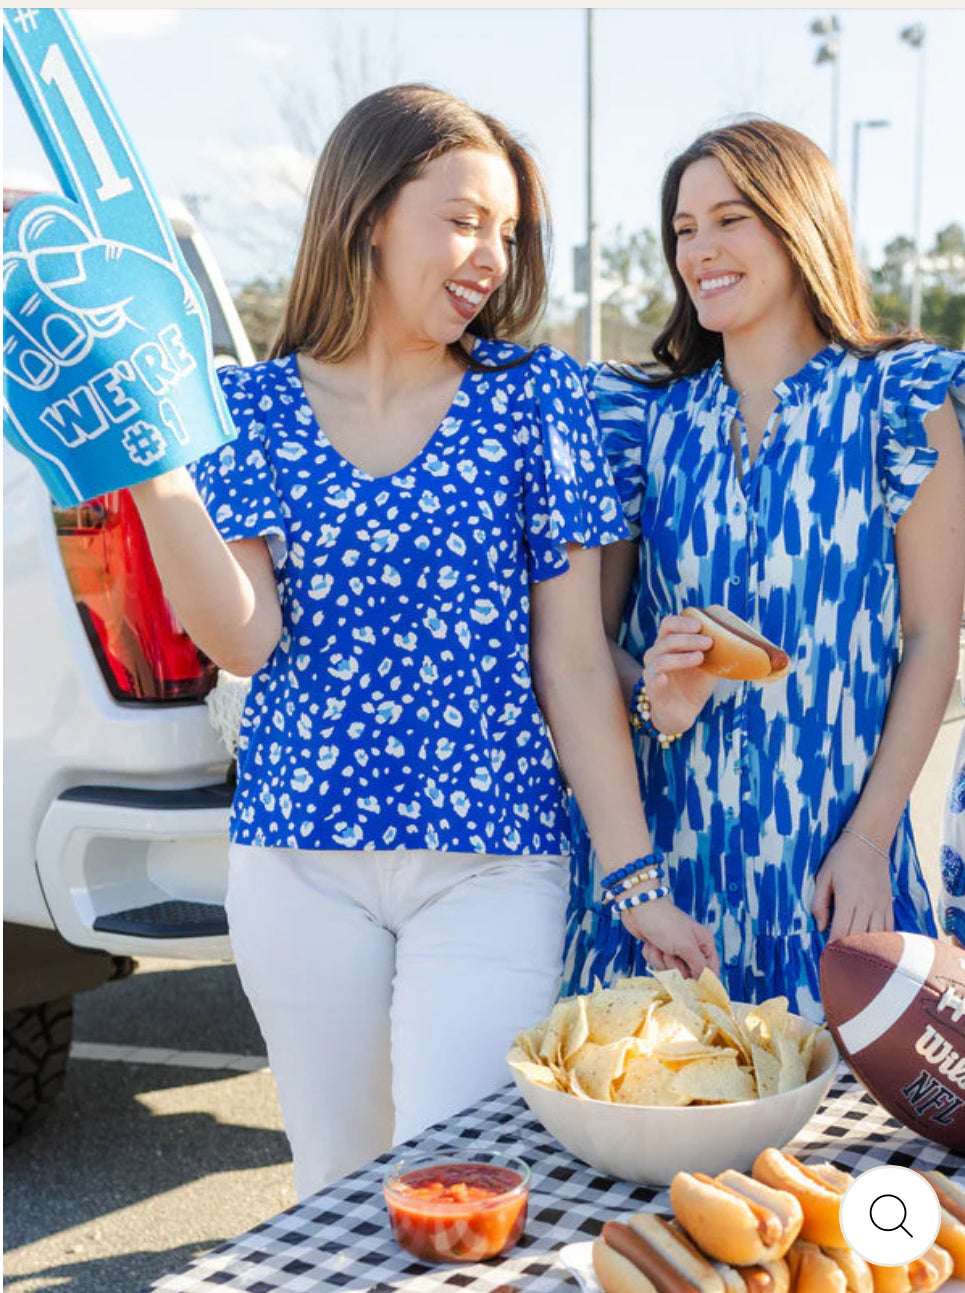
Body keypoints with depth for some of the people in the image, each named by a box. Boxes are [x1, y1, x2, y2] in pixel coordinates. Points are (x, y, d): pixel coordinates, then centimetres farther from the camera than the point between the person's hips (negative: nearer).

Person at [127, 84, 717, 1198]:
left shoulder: (531, 396, 0)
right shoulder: (253, 407, 2)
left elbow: (574, 661, -2)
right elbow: (246, 640, -9)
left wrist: (637, 880, -4)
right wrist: (152, 474, -23)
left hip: (491, 863, -1)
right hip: (299, 862, 2)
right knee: (335, 1184, 17)